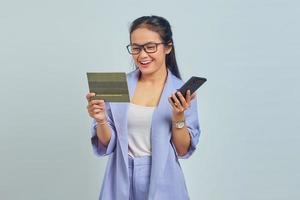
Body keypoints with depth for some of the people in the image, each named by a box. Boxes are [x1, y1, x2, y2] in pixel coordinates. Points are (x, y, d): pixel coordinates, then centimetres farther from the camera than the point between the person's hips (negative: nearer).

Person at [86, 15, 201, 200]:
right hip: (122, 182, 1)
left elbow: (183, 150, -5)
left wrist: (179, 117, -19)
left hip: (162, 183, -1)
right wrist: (101, 121, -17)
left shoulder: (183, 91, -6)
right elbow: (107, 145, 0)